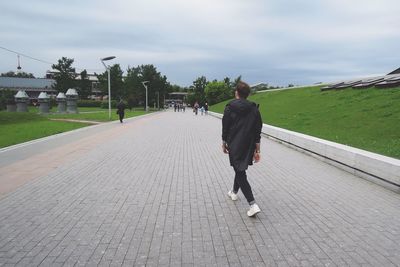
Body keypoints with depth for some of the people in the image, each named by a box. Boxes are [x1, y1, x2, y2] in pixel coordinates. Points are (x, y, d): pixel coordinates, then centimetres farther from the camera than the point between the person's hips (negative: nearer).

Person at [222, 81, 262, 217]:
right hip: (249, 147, 5)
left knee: (240, 173, -2)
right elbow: (258, 131, 0)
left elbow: (225, 128, -4)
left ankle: (253, 204, -12)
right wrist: (257, 150, 5)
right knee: (240, 169, 25)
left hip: (235, 146, -4)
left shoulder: (230, 108, -9)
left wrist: (224, 143, 10)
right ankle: (234, 192, 45)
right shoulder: (254, 109, 0)